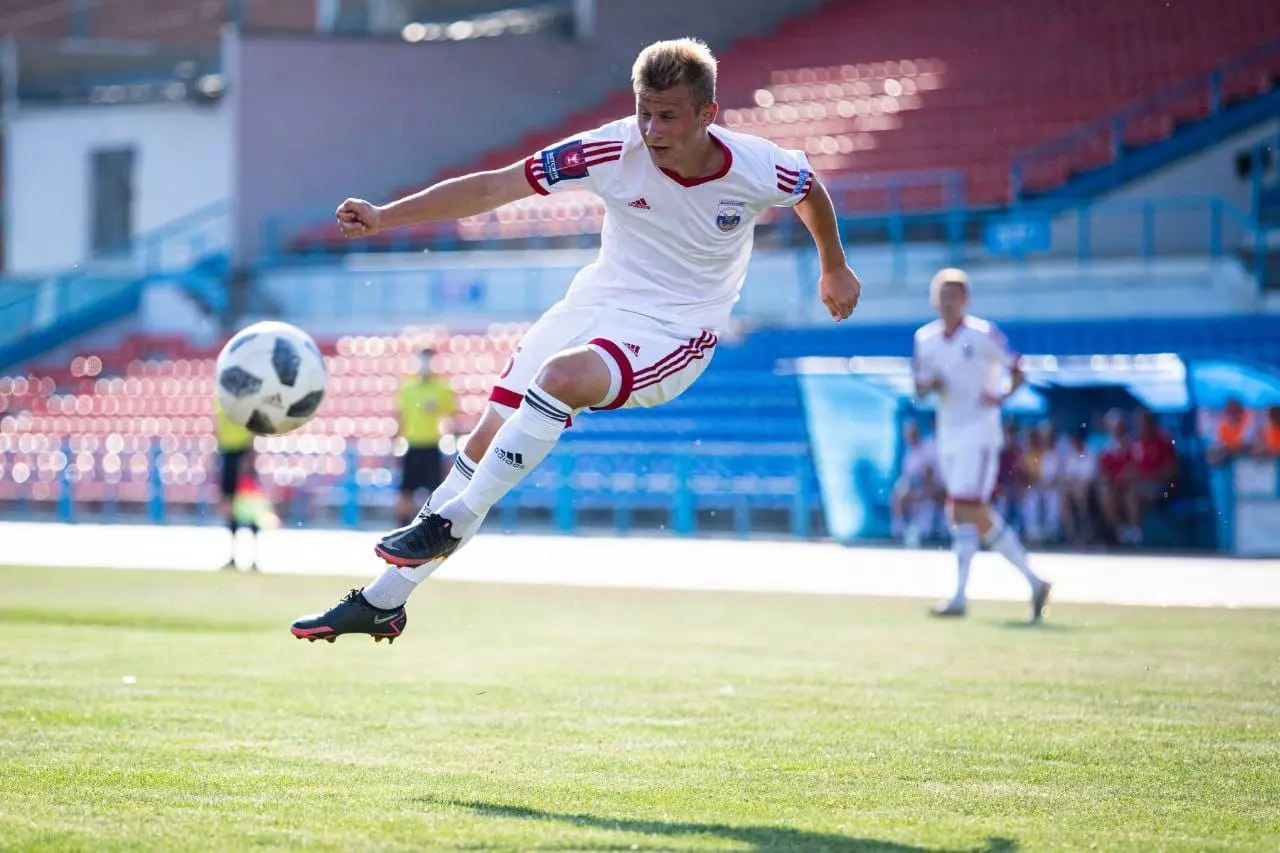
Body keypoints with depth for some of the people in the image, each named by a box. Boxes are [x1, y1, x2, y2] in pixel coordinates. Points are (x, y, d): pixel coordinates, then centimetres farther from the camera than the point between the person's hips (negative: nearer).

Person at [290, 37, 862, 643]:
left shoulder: (758, 169, -18)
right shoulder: (614, 149, -17)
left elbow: (811, 190, 7)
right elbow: (493, 187, -15)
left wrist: (834, 269, 22)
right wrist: (386, 216, -22)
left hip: (675, 334, -3)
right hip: (596, 304, 4)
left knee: (561, 377, -34)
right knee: (486, 440, 0)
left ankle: (451, 523, -19)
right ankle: (382, 604, 12)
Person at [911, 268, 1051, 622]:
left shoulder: (983, 334, -7)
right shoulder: (925, 338, 9)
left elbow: (1016, 372, -1)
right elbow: (920, 388, 15)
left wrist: (1001, 397, -18)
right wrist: (929, 385, -7)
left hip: (979, 431, -6)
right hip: (947, 435, 6)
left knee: (964, 510, -15)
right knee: (979, 517, 9)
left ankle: (959, 596, -16)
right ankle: (1034, 582, 18)